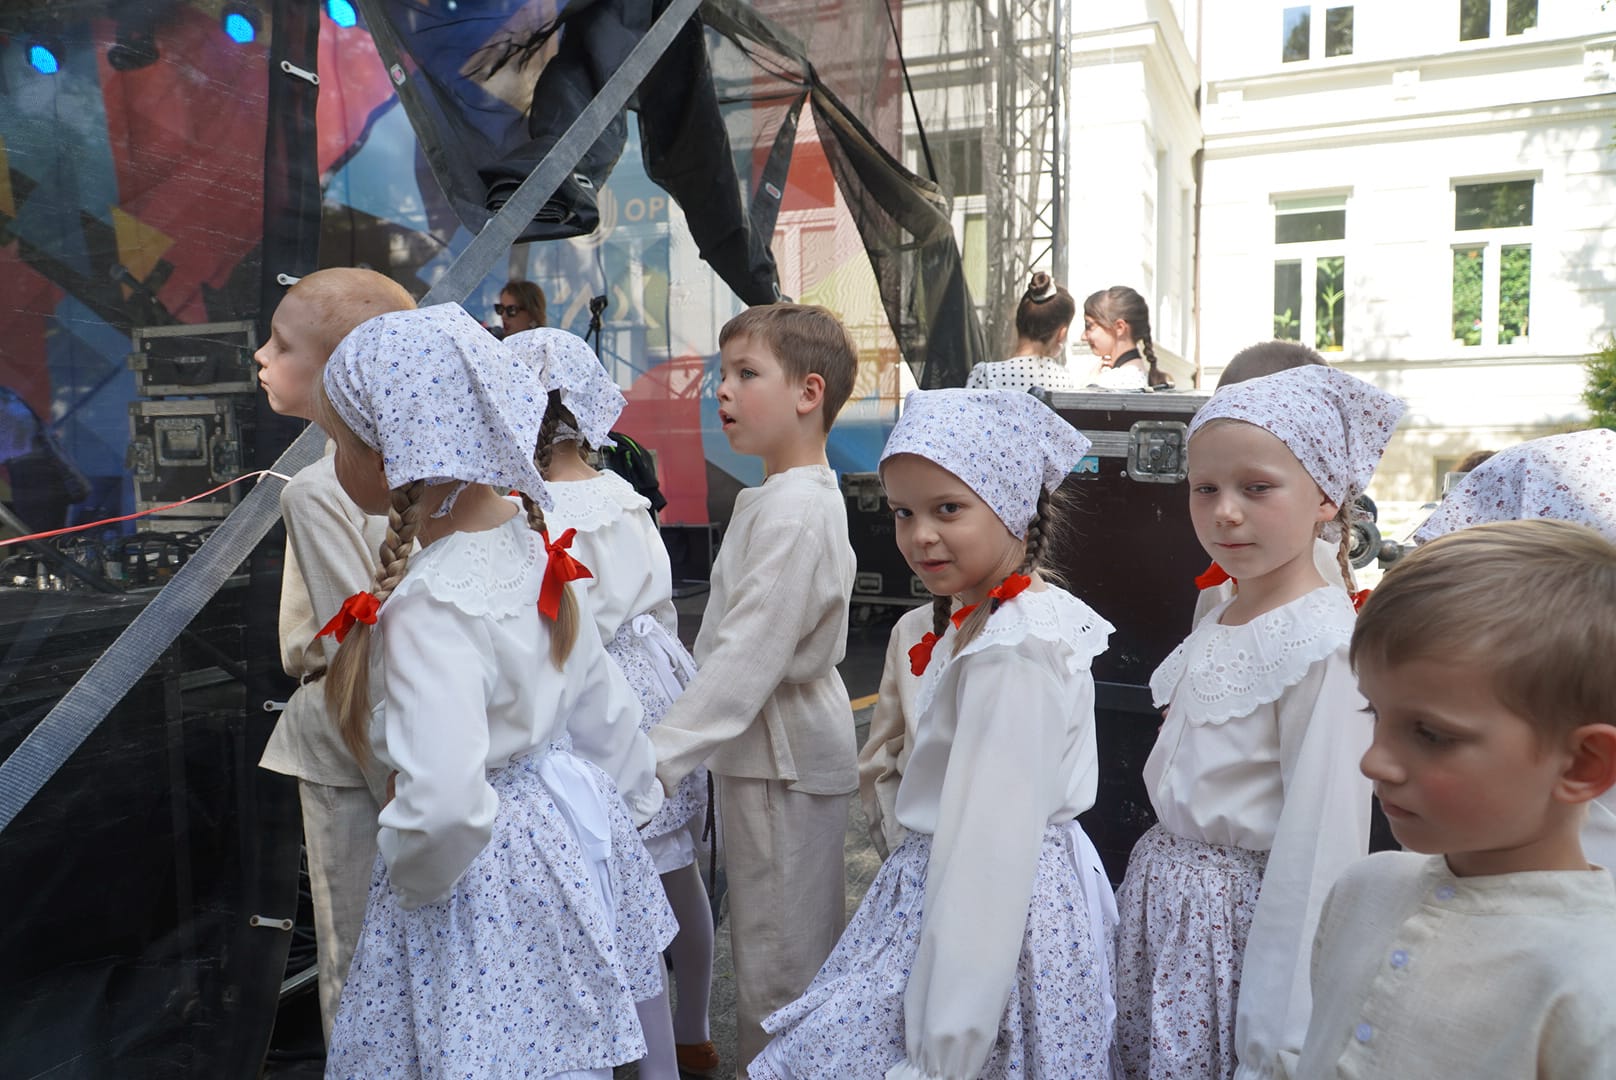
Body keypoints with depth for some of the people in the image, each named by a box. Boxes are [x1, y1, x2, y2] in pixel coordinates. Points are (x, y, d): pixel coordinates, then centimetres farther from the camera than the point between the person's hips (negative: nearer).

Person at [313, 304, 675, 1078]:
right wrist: (636, 803, 19)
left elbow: (443, 803, -36)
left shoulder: (431, 607, -28)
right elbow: (600, 694, 7)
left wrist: (409, 874, -15)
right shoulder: (529, 543, -3)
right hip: (565, 829, 8)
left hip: (486, 868, -8)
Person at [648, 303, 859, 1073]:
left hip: (782, 755, -10)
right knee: (790, 953, 22)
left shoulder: (793, 512, -22)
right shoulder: (785, 497, 9)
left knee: (776, 967, 5)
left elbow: (750, 655, -29)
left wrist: (659, 756, -30)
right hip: (766, 746, 10)